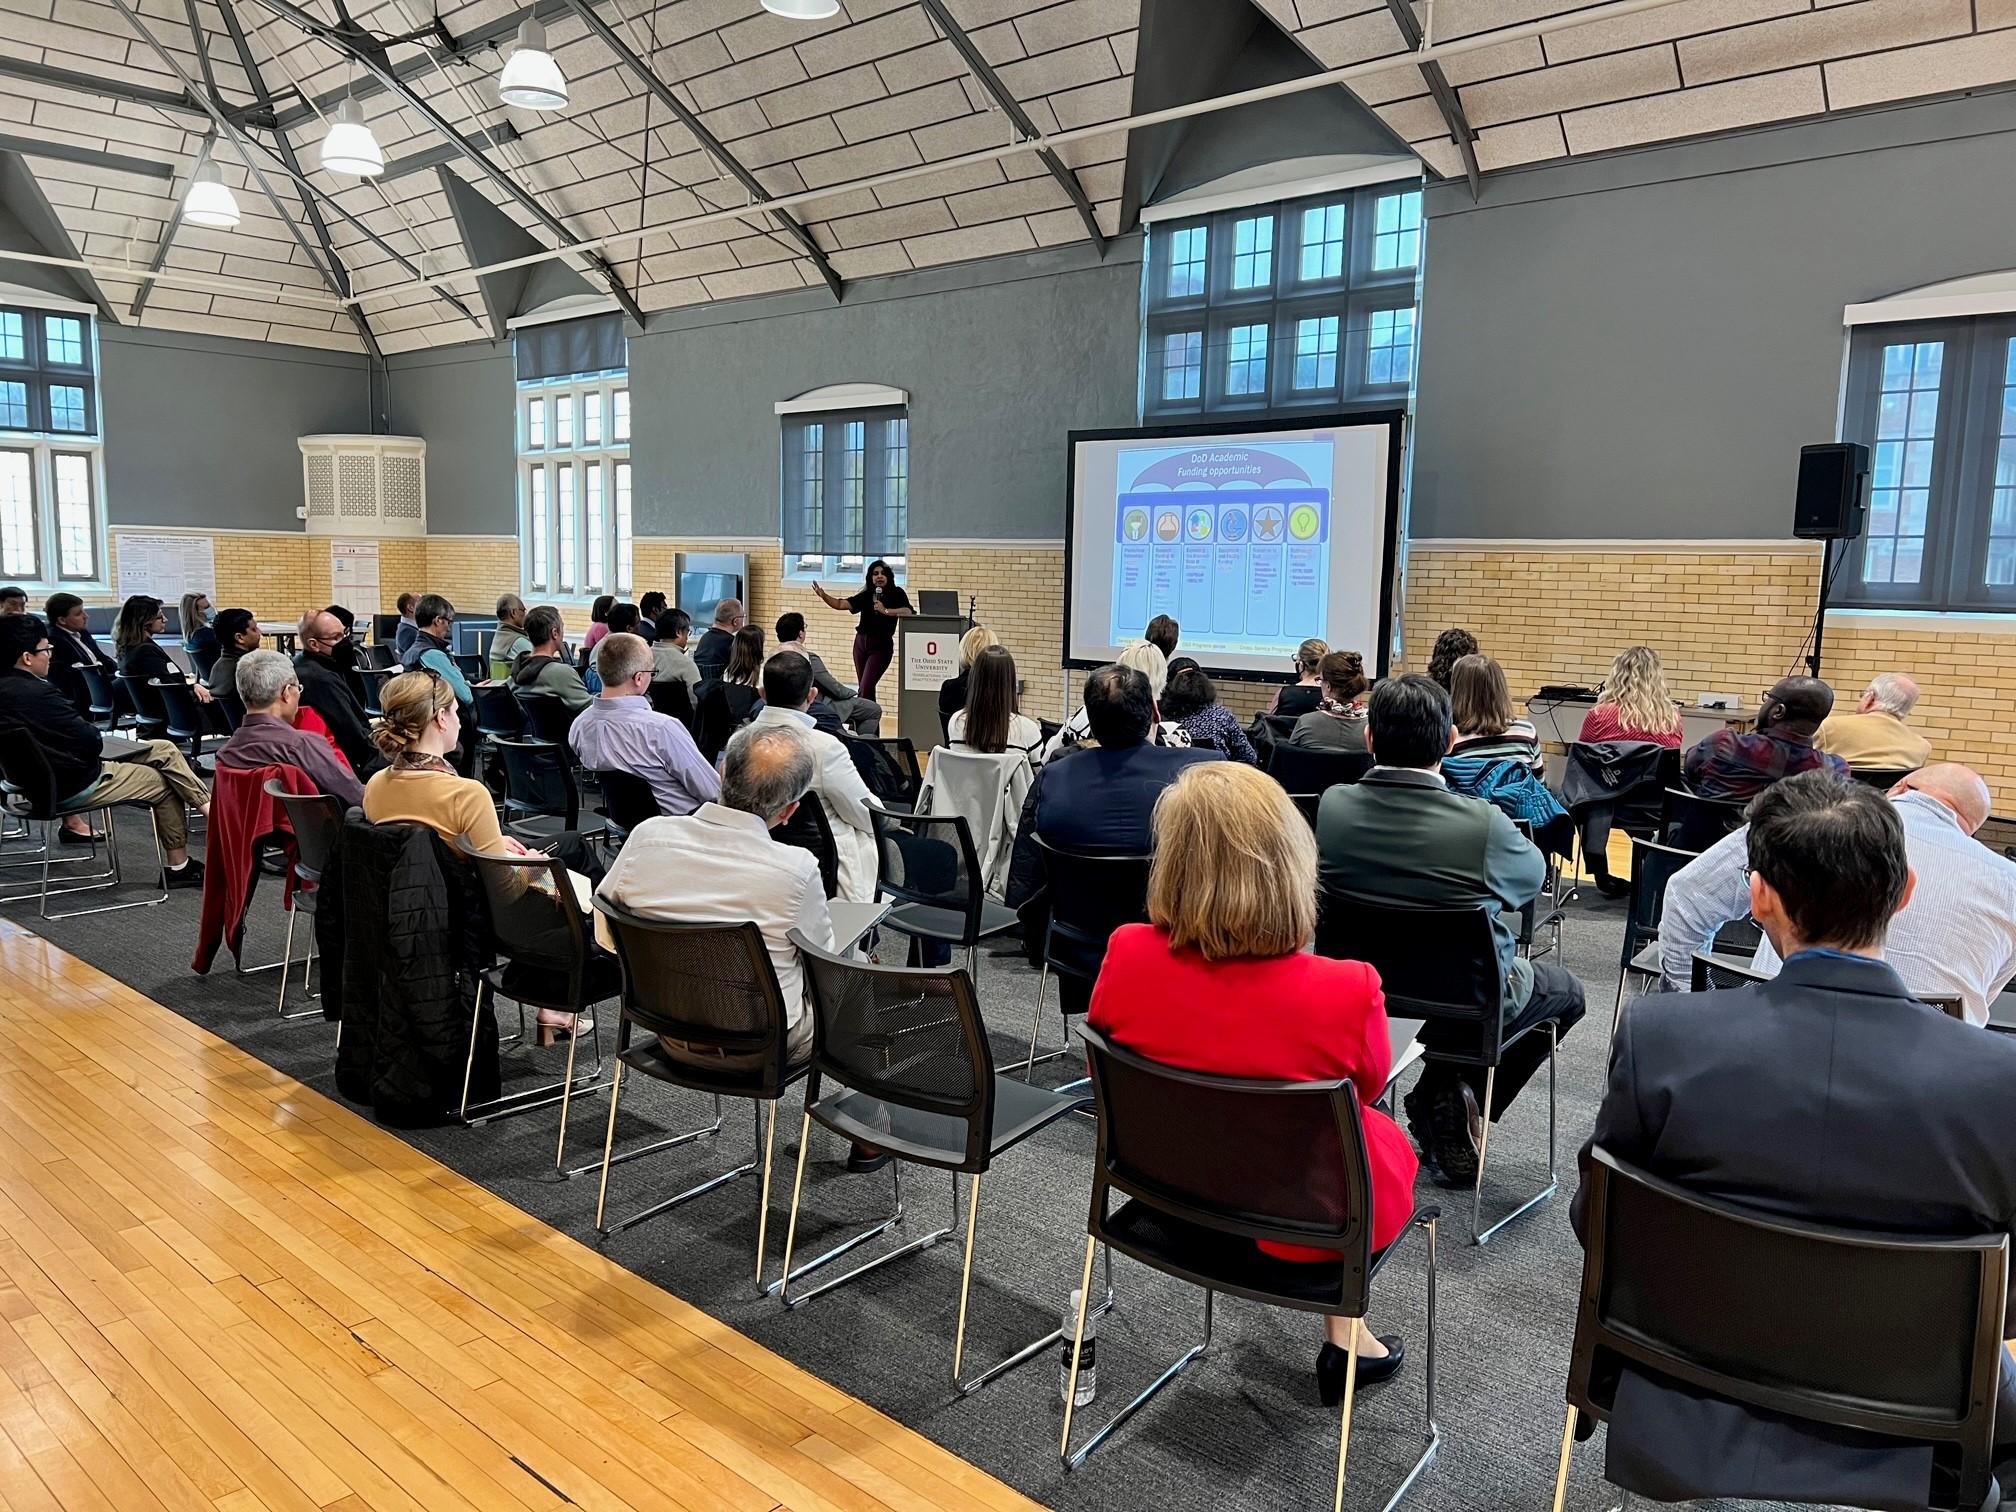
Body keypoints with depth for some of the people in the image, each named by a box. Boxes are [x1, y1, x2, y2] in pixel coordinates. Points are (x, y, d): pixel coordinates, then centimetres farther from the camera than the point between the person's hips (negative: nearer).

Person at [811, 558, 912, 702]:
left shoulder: (897, 593, -3)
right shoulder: (865, 596, 6)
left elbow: (909, 612, -19)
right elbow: (841, 604, -4)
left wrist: (885, 610, -23)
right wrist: (823, 595, -19)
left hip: (881, 645, -5)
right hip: (861, 642, 5)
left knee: (866, 688, -15)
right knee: (863, 687, 11)